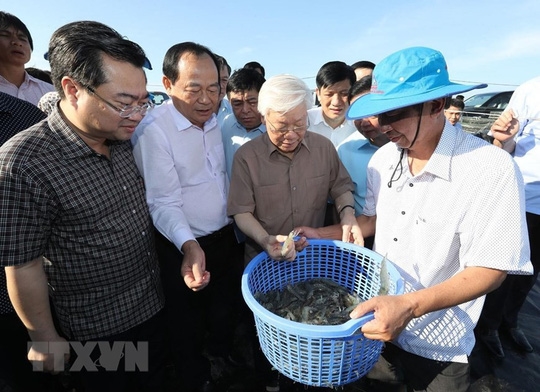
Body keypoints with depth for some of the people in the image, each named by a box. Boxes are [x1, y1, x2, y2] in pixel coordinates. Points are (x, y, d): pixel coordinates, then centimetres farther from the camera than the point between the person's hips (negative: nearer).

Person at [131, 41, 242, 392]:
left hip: (225, 237, 7)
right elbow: (164, 203, -22)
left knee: (225, 311, 27)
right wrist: (189, 245, -37)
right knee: (187, 326, 16)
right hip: (184, 247, -6)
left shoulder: (214, 120, 1)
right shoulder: (153, 130, -20)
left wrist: (236, 223, 12)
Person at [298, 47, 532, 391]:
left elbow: (490, 269, -21)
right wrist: (322, 234, -1)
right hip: (376, 319, 5)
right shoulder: (383, 158, -6)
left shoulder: (492, 170, -24)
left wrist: (410, 306, -34)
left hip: (438, 347, -4)